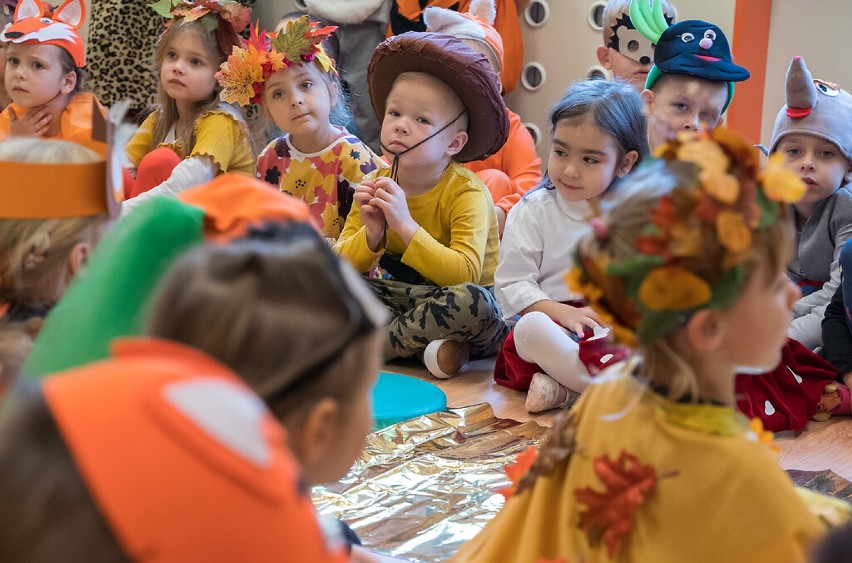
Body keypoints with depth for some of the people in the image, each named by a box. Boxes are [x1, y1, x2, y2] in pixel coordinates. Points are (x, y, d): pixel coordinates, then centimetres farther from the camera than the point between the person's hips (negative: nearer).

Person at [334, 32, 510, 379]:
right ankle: (429, 346, -19)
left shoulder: (466, 192, -16)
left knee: (474, 301, -37)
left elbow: (465, 273, -29)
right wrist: (371, 235, -23)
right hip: (396, 296, 5)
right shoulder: (375, 186, -1)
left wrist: (405, 225, -33)